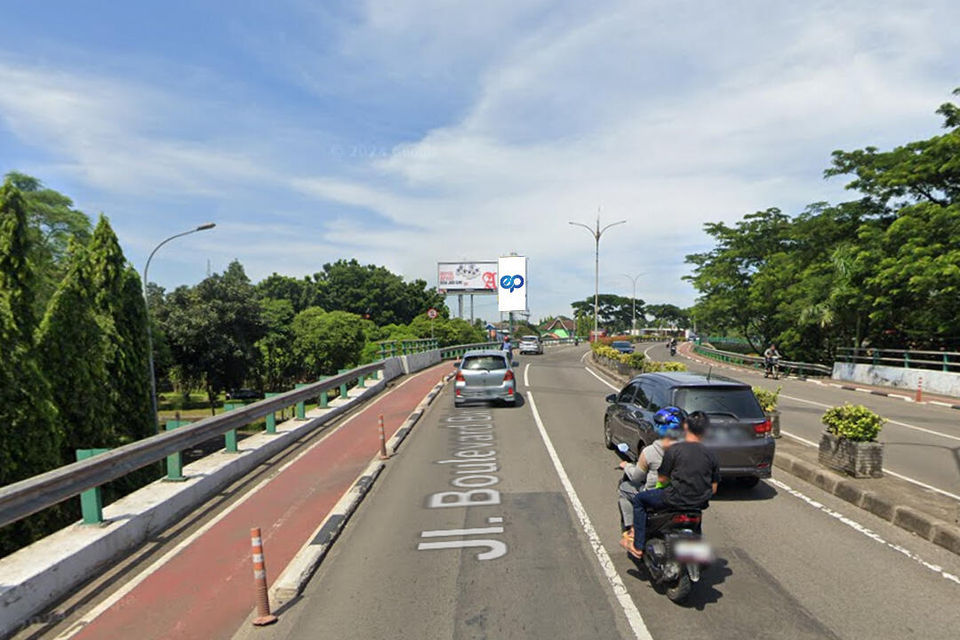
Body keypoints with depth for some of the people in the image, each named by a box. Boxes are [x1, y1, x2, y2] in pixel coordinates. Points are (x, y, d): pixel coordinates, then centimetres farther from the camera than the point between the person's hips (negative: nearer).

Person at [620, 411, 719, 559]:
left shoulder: (674, 449, -12)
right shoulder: (710, 455, 2)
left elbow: (662, 479, -8)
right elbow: (714, 488, 6)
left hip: (676, 499, -5)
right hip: (700, 503, 6)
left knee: (638, 499, 15)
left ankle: (637, 546, 11)